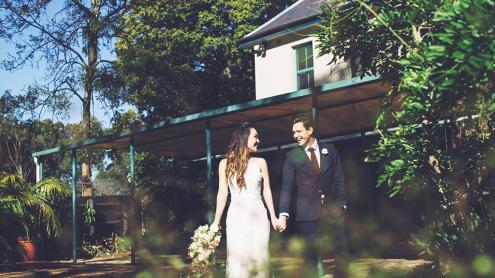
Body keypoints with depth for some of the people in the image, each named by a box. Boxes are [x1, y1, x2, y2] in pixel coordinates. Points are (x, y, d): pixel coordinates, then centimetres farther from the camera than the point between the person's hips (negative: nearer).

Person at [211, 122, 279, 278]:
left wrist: (273, 217, 9)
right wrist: (216, 222, 1)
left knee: (259, 257, -1)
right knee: (237, 259, -5)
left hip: (258, 216, 1)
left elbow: (266, 190, 10)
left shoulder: (260, 162, 6)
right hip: (236, 217, -1)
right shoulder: (225, 164, 3)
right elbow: (222, 193, 3)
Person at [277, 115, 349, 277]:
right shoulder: (292, 156, 2)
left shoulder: (329, 149, 7)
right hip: (307, 213, -1)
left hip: (332, 210, 2)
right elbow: (287, 186, -4)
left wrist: (342, 203, 2)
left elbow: (339, 179, 9)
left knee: (341, 252, 4)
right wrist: (283, 214, -13)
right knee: (311, 255, 1)